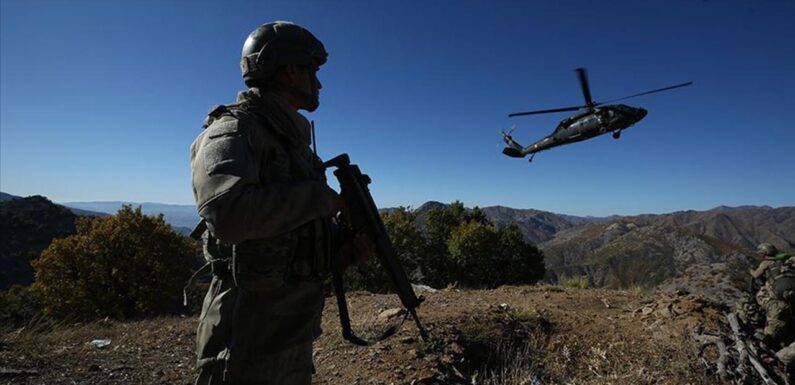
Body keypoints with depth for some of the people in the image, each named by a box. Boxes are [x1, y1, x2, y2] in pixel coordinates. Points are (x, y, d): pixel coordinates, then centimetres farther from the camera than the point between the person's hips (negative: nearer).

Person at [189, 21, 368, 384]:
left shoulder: (294, 141, 12)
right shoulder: (234, 130, -14)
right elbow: (227, 213, -34)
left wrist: (343, 248, 0)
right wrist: (321, 197, -21)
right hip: (250, 332, -8)